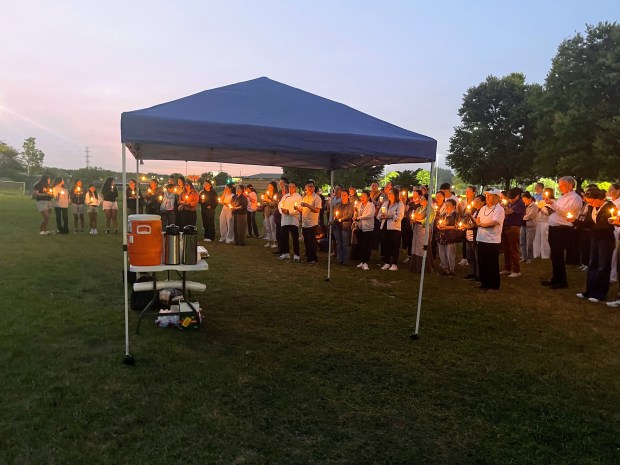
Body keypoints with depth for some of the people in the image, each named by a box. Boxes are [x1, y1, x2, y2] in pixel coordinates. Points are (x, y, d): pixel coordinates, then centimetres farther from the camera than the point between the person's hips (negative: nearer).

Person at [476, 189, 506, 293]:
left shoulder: (499, 210, -9)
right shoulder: (483, 208, 13)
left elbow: (493, 223, -19)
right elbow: (477, 221, 14)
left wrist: (480, 224, -7)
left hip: (493, 241, -7)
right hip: (481, 239, 7)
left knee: (492, 265, 1)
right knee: (482, 263, 13)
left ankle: (494, 286, 13)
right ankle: (484, 283, 26)